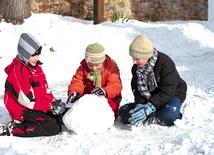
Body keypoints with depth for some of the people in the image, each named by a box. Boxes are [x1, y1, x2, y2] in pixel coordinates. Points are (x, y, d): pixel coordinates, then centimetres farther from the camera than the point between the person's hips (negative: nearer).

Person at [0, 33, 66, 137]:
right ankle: (12, 129, -16)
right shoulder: (17, 70, -18)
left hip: (38, 106, 10)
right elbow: (27, 100, -23)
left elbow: (45, 89, 14)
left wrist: (54, 102, -5)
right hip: (23, 110, -10)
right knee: (54, 127, -23)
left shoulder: (36, 67, 12)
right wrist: (50, 106, -21)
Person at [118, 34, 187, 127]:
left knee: (168, 116, -41)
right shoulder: (136, 67, -2)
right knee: (123, 112, -17)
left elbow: (166, 93, -26)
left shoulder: (166, 63, -24)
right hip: (149, 99, 6)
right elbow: (137, 89, 1)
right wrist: (139, 105, -22)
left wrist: (148, 108, -35)